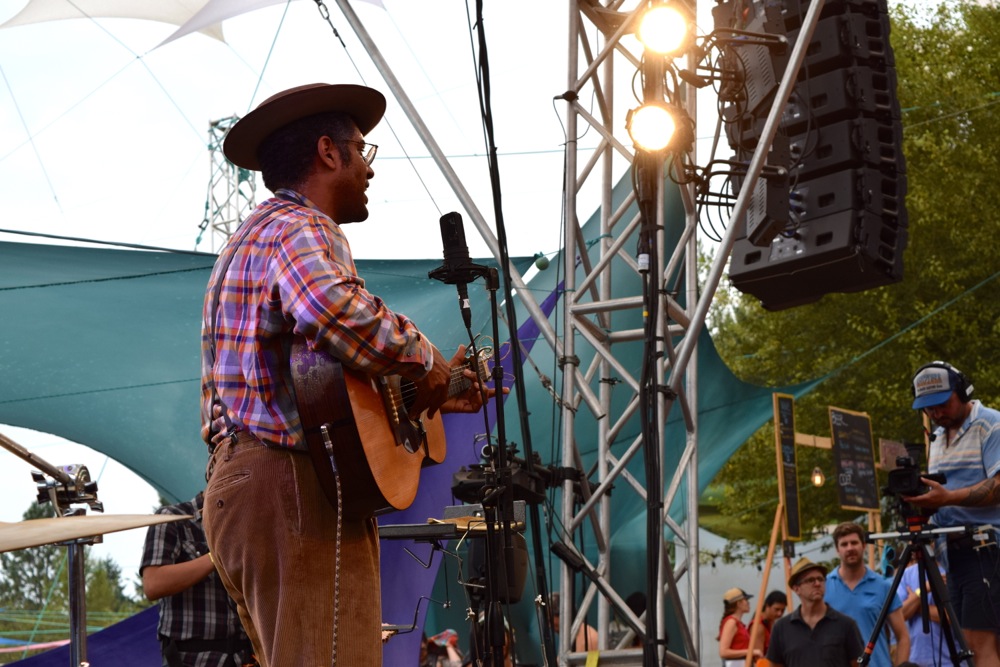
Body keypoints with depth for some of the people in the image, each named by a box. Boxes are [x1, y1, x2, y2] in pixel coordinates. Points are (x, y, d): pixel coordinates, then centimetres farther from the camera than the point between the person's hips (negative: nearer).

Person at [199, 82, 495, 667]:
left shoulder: (256, 235, 26)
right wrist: (424, 362, -17)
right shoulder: (301, 228, -8)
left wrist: (433, 392, 26)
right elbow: (336, 310, -33)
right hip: (295, 488, -11)